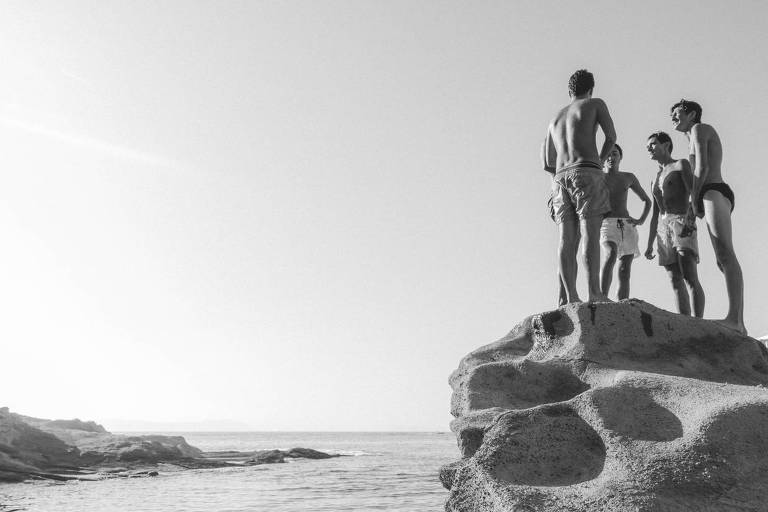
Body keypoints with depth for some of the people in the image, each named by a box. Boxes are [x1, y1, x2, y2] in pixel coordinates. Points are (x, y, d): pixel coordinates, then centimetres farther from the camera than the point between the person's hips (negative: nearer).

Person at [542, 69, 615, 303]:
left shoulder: (555, 120, 28)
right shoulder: (596, 103, 14)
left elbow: (547, 164, 26)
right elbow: (611, 136, 12)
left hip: (561, 178, 5)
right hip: (587, 174, -5)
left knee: (567, 239, -6)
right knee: (591, 234, -13)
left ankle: (571, 295, -15)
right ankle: (595, 292, -24)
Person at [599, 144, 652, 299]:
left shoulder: (629, 177, 18)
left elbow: (647, 200, 26)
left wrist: (641, 220, 8)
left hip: (627, 227, 4)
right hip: (607, 224, -4)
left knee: (624, 273, -5)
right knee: (610, 256, -33)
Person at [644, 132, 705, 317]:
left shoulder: (681, 164, 7)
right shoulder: (656, 179, 27)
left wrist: (690, 219, -26)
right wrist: (649, 244, 16)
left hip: (683, 223, -7)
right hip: (663, 229, 7)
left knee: (690, 278, -19)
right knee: (676, 282, -3)